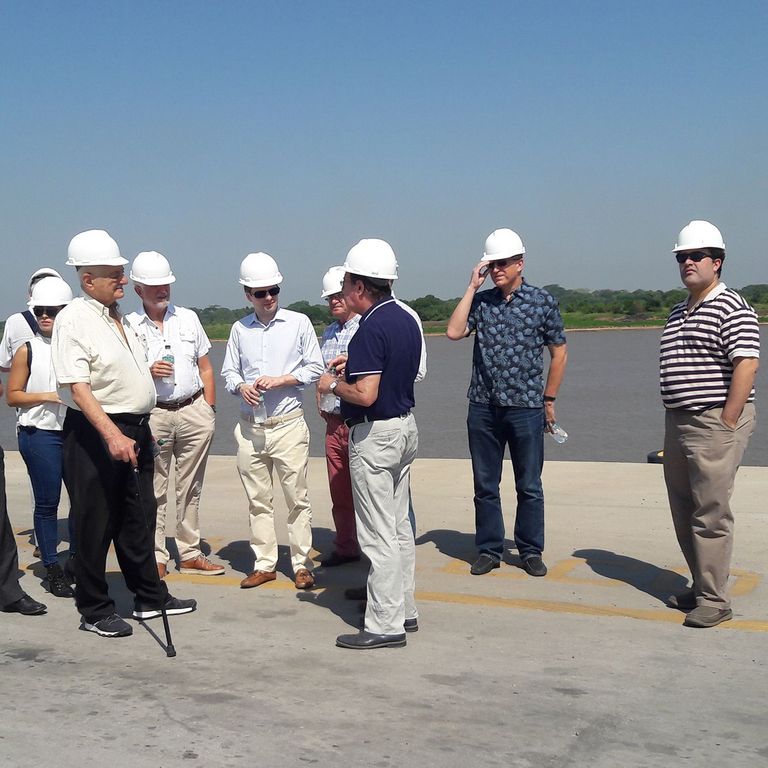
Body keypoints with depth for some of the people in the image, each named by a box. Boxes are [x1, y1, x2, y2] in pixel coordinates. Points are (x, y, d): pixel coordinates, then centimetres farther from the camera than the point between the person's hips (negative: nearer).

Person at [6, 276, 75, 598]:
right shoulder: (28, 350, -1)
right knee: (47, 503, 2)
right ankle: (52, 569, 13)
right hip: (39, 433, -3)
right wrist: (47, 396, -13)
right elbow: (12, 395, -1)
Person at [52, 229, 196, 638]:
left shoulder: (121, 316, 12)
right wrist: (112, 435, -31)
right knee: (95, 526, 3)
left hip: (134, 430, 8)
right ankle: (94, 611, 15)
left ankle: (149, 597, 28)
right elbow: (77, 387, -22)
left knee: (139, 519, 16)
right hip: (94, 433, -8)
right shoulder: (73, 319, -14)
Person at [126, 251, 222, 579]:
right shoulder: (129, 326, 1)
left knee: (190, 489, 9)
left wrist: (209, 409, 7)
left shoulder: (188, 318, 10)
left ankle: (190, 554, 18)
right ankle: (156, 557, 11)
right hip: (153, 415, -2)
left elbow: (205, 367, 13)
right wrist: (148, 371, -16)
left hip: (194, 411, 3)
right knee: (154, 491, 2)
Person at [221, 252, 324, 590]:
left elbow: (314, 368, 0)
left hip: (288, 423, -3)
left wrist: (280, 380, -12)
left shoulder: (299, 322, 0)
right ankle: (264, 564, 19)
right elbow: (228, 371, 12)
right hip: (249, 426, 3)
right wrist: (240, 386, -9)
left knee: (297, 498, 0)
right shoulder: (239, 329, 8)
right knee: (258, 500, 9)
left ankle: (301, 564, 10)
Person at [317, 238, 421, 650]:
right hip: (406, 427, 10)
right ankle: (404, 609, 26)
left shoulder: (371, 329, -21)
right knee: (399, 526, 17)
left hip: (375, 435, -10)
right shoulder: (407, 320, 8)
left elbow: (365, 394, -26)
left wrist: (332, 384, -9)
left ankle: (385, 624, 3)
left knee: (378, 534, -3)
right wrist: (355, 366, 18)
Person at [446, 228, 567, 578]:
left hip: (525, 407, -2)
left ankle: (531, 551, 19)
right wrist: (471, 287, -8)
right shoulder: (480, 300, 5)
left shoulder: (542, 301, 0)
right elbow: (454, 332, -11)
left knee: (529, 486, 6)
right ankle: (488, 550, 21)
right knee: (484, 485, 9)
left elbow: (559, 353, 6)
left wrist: (548, 399, 5)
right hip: (483, 407, 2)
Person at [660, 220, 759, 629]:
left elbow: (746, 365, -18)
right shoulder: (678, 311, 17)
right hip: (677, 423, 9)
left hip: (715, 424, -9)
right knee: (684, 513, 14)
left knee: (710, 514, -6)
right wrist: (674, 420, 16)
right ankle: (701, 586, 26)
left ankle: (714, 600, 2)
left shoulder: (731, 308, -10)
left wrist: (727, 423, -20)